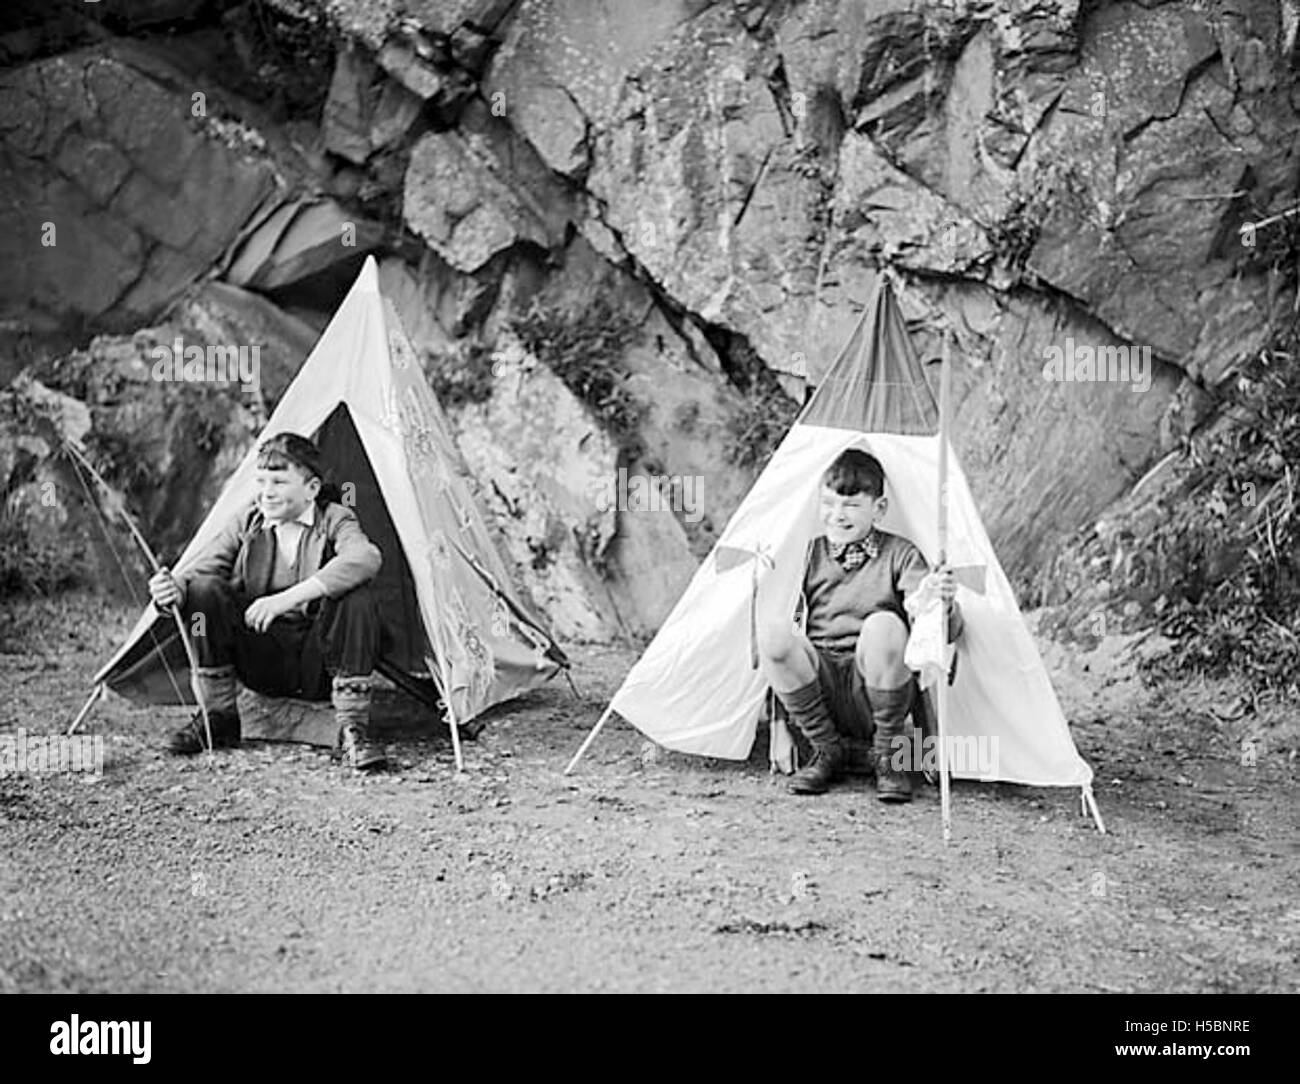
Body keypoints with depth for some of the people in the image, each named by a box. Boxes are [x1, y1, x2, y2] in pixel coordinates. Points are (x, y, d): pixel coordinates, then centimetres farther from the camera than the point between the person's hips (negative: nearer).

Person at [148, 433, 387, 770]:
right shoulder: (247, 523, 5)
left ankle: (353, 728, -23)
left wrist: (287, 599, -38)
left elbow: (365, 558, -30)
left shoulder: (334, 520, -6)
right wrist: (175, 589, -31)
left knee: (355, 599, -32)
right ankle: (219, 717, -5)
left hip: (319, 666, -3)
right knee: (204, 590, -19)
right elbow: (200, 570, -4)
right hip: (261, 664, 3)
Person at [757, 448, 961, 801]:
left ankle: (887, 754, -10)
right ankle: (827, 749, -8)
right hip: (821, 688, 2)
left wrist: (942, 604, -30)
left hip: (875, 692, -2)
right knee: (772, 628, -26)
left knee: (883, 625, -33)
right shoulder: (810, 554, 11)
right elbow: (792, 610, 10)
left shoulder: (900, 555, 3)